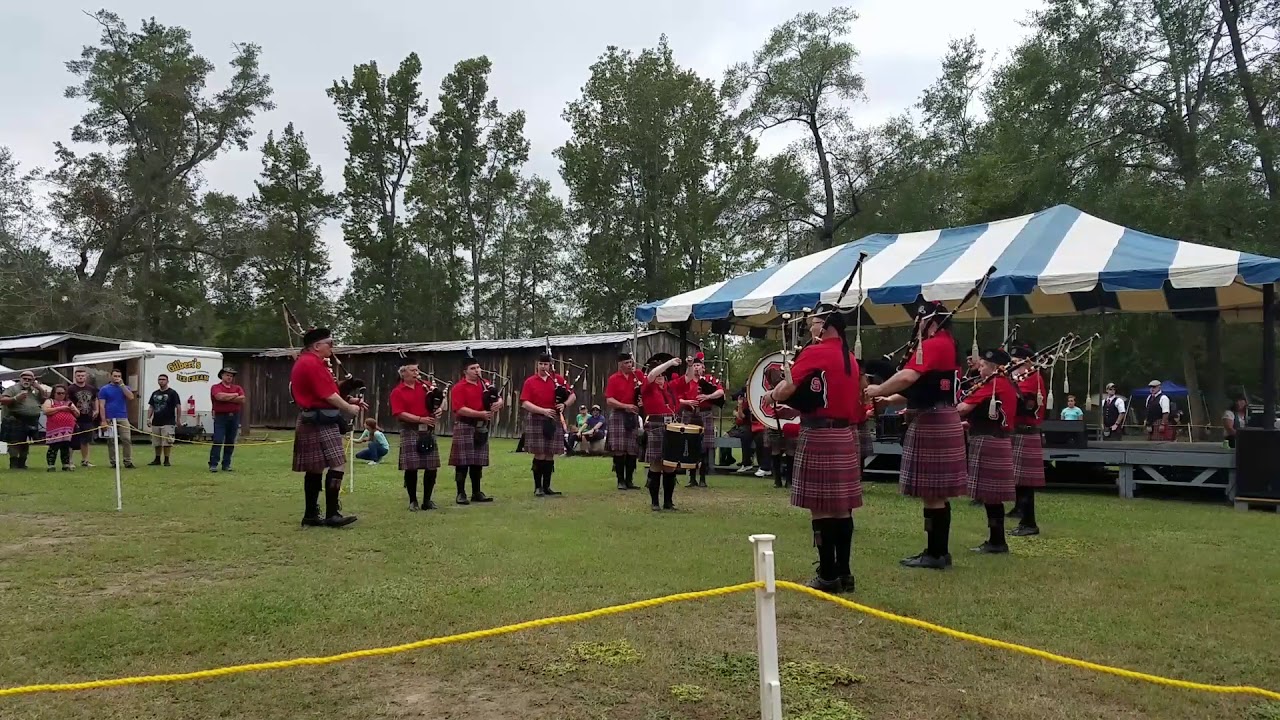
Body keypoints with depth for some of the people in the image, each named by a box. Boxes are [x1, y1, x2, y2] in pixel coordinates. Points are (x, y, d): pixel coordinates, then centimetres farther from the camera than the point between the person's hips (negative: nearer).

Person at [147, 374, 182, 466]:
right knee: (157, 443, 9)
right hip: (156, 422, 6)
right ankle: (157, 459, 19)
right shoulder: (155, 394, 15)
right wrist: (148, 418, 7)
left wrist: (177, 419, -7)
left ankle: (166, 460, 0)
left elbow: (178, 406, -4)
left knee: (166, 443, -7)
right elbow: (151, 407, 17)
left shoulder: (172, 393, -2)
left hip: (168, 423, -5)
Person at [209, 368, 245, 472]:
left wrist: (227, 398, -9)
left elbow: (242, 399, -4)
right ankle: (213, 464, -7)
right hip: (220, 417, -4)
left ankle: (226, 464, 12)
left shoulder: (238, 388, 14)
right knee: (218, 441, -9)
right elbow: (220, 396, -18)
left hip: (234, 417, 4)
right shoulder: (216, 387, 4)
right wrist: (234, 395, -5)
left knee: (230, 442, 5)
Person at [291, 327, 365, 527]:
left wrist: (349, 400, 13)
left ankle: (310, 515, 16)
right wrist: (350, 408, -4)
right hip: (321, 422, -11)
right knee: (337, 465, -12)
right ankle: (332, 515, -12)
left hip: (311, 421, 11)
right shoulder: (313, 364, -16)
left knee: (315, 469, 12)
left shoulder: (303, 362, 18)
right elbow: (329, 396, -17)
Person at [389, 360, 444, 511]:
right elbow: (400, 414, -12)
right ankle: (413, 501, 10)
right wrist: (420, 419, -20)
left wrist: (440, 409, -8)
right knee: (411, 467, -3)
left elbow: (441, 399, 14)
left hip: (428, 430, 4)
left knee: (432, 467, 3)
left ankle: (427, 500, 14)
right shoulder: (397, 392, -3)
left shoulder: (426, 386, 9)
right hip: (410, 431, -4)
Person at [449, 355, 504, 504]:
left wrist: (498, 402, -11)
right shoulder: (458, 388, -8)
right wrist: (480, 414, -23)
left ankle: (477, 493, 19)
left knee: (478, 462, 11)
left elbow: (498, 398, 14)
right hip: (465, 426, -6)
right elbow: (459, 409, -17)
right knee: (462, 462, -3)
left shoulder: (485, 384, 12)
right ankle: (461, 494, 4)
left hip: (482, 427, 6)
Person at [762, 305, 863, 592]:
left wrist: (769, 396, 7)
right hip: (846, 436, 8)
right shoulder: (850, 358, 13)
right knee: (841, 506, 11)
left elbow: (786, 390, -15)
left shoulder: (814, 353, -11)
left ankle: (828, 576, 1)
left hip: (819, 436, -8)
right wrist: (799, 408, 21)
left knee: (820, 507, -2)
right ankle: (844, 573, 16)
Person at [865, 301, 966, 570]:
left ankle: (935, 554, 1)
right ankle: (940, 551, 20)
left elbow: (908, 376, -30)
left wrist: (879, 389, -15)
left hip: (931, 422, -10)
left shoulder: (932, 345, -15)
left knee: (931, 492, -5)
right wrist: (893, 398, 14)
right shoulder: (947, 344, 18)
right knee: (938, 492, 13)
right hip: (941, 420, 10)